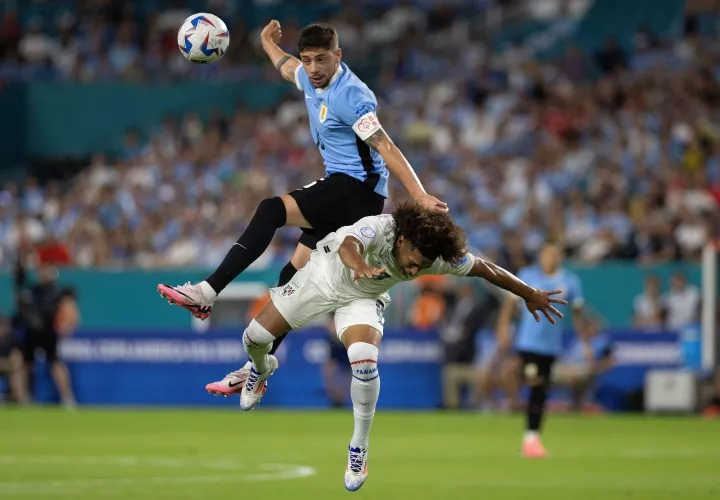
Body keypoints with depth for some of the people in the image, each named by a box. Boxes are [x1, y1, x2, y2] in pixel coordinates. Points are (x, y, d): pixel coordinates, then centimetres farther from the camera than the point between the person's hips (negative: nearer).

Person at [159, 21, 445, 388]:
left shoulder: (349, 96, -19)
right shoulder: (311, 79, 8)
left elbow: (384, 147, -27)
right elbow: (288, 69, 35)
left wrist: (420, 196, -35)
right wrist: (269, 44, 54)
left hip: (358, 189, -10)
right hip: (338, 193, 10)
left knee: (272, 210, -26)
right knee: (295, 274, 8)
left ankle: (208, 293, -33)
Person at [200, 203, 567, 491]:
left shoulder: (438, 256, -27)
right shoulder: (378, 229, -39)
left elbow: (485, 268, -13)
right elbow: (348, 243, -61)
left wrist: (529, 294, -2)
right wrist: (357, 263, -85)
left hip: (362, 299, 1)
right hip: (324, 275, -1)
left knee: (364, 359, -28)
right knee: (256, 336, 2)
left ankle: (360, 447, -10)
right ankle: (262, 369, 42)